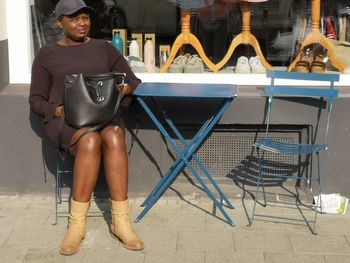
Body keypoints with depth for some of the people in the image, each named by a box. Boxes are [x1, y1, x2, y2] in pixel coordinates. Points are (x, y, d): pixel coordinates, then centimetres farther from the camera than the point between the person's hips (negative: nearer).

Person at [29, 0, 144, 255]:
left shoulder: (104, 48, 14)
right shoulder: (46, 55, 10)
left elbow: (133, 82, 13)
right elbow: (36, 100, 8)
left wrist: (124, 88, -11)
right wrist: (59, 110, -13)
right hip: (64, 120, -1)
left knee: (114, 137, -36)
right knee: (90, 140, -38)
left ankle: (121, 221, -31)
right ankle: (77, 223, -28)